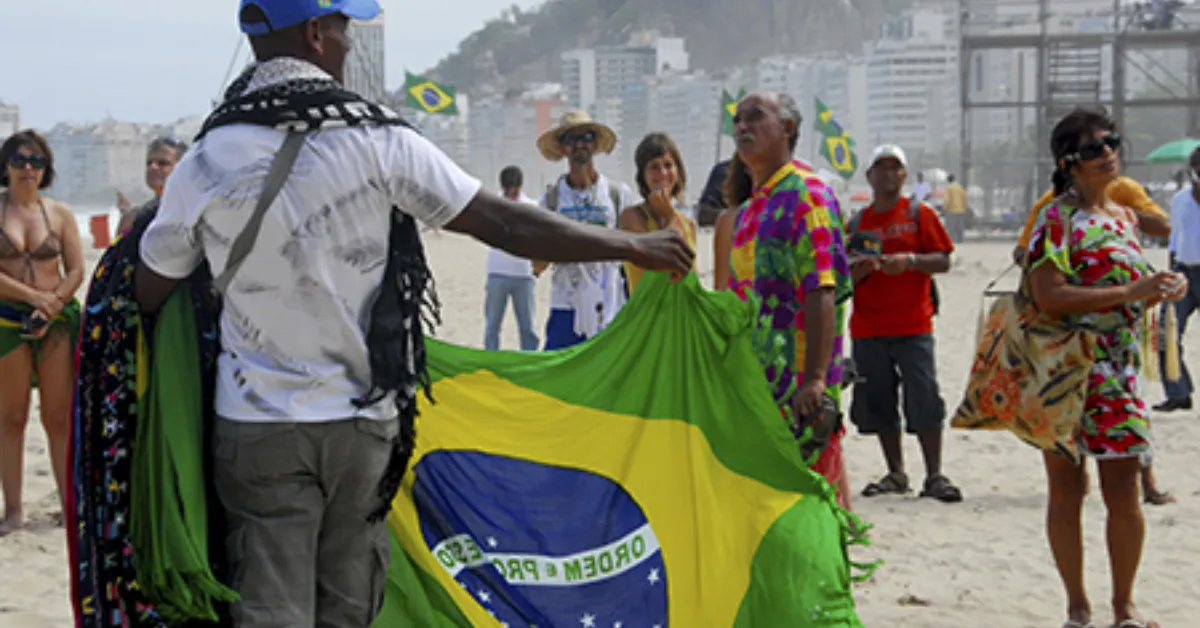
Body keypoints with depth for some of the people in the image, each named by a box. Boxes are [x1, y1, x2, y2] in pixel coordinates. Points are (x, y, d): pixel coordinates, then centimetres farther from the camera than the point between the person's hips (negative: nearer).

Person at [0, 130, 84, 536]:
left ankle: (70, 502, 6)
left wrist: (51, 306, -11)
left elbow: (76, 271, 4)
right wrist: (33, 296, -14)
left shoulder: (60, 214, 8)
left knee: (60, 417, 1)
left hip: (58, 319, 1)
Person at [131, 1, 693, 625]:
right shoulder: (375, 141, -9)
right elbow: (505, 225, -8)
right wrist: (634, 245, 2)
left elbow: (149, 292, 5)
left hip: (257, 427, 0)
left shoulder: (204, 164, -5)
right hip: (361, 419, 0)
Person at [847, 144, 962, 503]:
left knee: (925, 400, -9)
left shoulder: (920, 214, 5)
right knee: (878, 403, 4)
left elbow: (943, 261, 0)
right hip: (868, 327, 3)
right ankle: (896, 474, 14)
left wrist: (910, 261, -16)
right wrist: (862, 268, -10)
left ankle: (934, 476, -5)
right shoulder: (857, 223, 12)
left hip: (913, 325, -3)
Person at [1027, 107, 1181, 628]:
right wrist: (1133, 292, -20)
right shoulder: (1057, 218, -8)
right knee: (1066, 488, 3)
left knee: (1123, 491, 4)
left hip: (1117, 369, 6)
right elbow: (1048, 296, -20)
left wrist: (1161, 290, 3)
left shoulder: (1125, 216, 14)